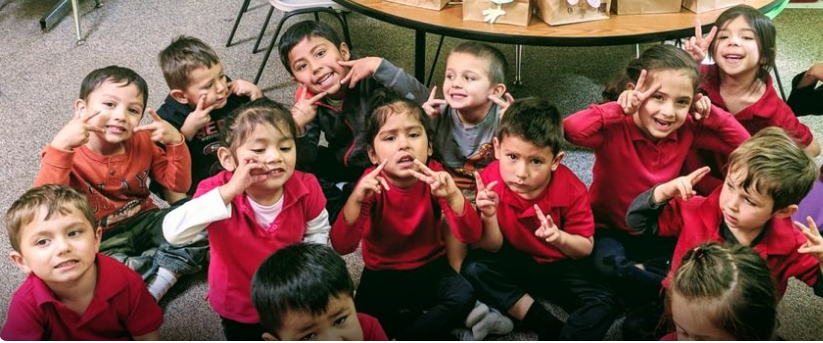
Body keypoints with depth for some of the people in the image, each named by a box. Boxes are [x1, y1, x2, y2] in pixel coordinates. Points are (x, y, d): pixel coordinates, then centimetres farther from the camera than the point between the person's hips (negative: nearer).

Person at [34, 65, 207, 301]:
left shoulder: (142, 142, -1)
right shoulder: (67, 153, -15)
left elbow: (179, 184, 2)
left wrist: (176, 142, -14)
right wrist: (59, 147, -39)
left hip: (145, 222, 5)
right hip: (101, 240, -4)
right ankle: (173, 266, -18)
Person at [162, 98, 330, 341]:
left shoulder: (306, 188, -22)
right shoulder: (219, 190, -28)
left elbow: (318, 231, -1)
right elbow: (173, 233, -45)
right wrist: (228, 192, -50)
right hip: (239, 308, -2)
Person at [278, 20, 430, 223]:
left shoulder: (370, 79, -27)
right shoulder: (309, 100, -12)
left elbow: (426, 104, -41)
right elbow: (305, 162, -8)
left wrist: (380, 66, -44)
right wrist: (297, 128, -28)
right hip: (345, 167, 5)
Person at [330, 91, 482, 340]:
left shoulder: (434, 177, -14)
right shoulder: (372, 183, -16)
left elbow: (471, 236, -22)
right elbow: (341, 246, -25)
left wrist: (453, 195, -40)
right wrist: (356, 199, -41)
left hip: (431, 267, 1)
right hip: (383, 274, -1)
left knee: (464, 296, -26)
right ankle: (437, 324, -4)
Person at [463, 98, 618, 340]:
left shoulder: (571, 189, -22)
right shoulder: (491, 181, -21)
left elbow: (586, 248, -11)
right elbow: (493, 249, -13)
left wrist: (560, 238, -33)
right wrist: (489, 218, -35)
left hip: (560, 265, -1)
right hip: (515, 262, 1)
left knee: (603, 305, -24)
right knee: (474, 268, -28)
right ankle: (551, 329, -21)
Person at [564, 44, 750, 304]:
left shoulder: (688, 130, -7)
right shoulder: (615, 130, -24)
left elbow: (743, 144, -2)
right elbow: (571, 130, -44)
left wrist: (711, 115, -15)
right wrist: (621, 108, -38)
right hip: (610, 231, -4)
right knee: (608, 265, -37)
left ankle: (640, 273, -4)